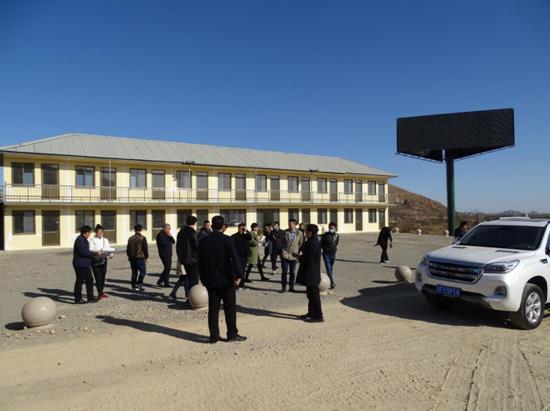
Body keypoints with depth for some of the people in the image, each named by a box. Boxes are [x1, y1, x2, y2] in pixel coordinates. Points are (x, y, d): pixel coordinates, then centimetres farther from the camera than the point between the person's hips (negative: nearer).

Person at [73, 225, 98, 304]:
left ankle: (90, 297, 18)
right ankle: (78, 299, 9)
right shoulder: (80, 240, -17)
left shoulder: (83, 239, 16)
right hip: (80, 265, -10)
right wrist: (94, 254, -17)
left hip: (85, 264, 10)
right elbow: (83, 252, -24)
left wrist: (93, 254, 11)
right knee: (80, 281, -1)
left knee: (89, 280, 12)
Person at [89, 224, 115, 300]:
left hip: (103, 260, 4)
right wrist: (98, 250, -33)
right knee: (98, 277, -6)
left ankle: (101, 292, 23)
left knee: (103, 277, 9)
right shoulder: (92, 240, -1)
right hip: (95, 260, -4)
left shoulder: (105, 240, 14)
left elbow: (109, 249, 9)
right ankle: (100, 294, -2)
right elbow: (90, 249, -14)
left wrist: (111, 254, -12)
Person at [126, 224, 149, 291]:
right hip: (140, 258, -6)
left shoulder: (130, 238, 9)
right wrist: (146, 256, 4)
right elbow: (145, 248, -7)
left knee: (134, 272, 12)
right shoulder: (142, 238, -8)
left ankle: (134, 286, 13)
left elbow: (128, 249, 13)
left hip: (132, 258, 6)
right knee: (143, 271, 1)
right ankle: (139, 284, -11)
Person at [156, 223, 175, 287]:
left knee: (168, 268, 7)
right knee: (167, 268, -12)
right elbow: (163, 243, -21)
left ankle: (166, 283, 13)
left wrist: (170, 236, -8)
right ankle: (160, 281, -3)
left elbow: (173, 242, 9)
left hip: (169, 253, 8)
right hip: (164, 253, -8)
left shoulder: (168, 234, 17)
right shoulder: (160, 235, -9)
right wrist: (170, 243, -3)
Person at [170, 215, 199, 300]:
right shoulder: (193, 232, -15)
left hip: (183, 258, 8)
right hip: (192, 259, -8)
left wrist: (179, 257, 23)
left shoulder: (181, 232, 11)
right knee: (194, 279, 1)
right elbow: (197, 246, -16)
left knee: (188, 276, 20)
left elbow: (177, 246, 17)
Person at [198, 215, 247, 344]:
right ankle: (232, 333, 13)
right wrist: (238, 275, -15)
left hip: (211, 280, 4)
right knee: (230, 308, 8)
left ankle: (214, 336, 13)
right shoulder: (227, 240, -11)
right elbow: (235, 258, -20)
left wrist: (203, 278, 17)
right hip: (226, 280, -3)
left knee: (213, 308, 9)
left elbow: (200, 262, 8)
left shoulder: (203, 241, 2)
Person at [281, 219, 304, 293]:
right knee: (284, 272, -1)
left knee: (292, 272, 8)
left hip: (294, 255, 0)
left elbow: (301, 244, 9)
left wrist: (298, 252, 10)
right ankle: (283, 288, 9)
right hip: (285, 254, 0)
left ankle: (291, 287, 19)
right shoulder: (285, 232, -1)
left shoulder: (299, 233, -2)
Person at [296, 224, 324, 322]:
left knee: (314, 294, -2)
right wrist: (301, 255, 6)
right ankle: (311, 313, 31)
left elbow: (308, 259, -23)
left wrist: (300, 256, -7)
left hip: (311, 274, -10)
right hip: (311, 274, 10)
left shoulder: (312, 243, -22)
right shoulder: (314, 241, 10)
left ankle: (318, 316, 6)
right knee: (310, 293, 19)